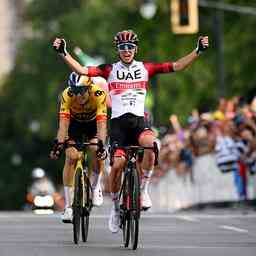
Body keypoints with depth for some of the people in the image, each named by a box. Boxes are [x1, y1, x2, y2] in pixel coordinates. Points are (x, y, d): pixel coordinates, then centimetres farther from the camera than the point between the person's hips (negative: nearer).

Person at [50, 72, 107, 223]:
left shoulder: (99, 95, -35)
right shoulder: (67, 95, -32)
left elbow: (102, 124, -40)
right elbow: (63, 123, -35)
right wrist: (59, 143, -49)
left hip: (94, 122, 0)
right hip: (75, 123, 0)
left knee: (97, 151, -26)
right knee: (71, 156, -18)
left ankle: (96, 187, 3)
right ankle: (68, 207, -12)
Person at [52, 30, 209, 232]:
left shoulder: (145, 68, 8)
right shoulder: (110, 70, 5)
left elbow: (177, 66, 1)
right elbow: (82, 70, -5)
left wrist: (198, 51, -8)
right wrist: (63, 53, -16)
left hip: (139, 121, 0)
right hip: (118, 122, 0)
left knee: (151, 143, -33)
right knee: (118, 164, -16)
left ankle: (143, 189, -14)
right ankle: (115, 206, 8)